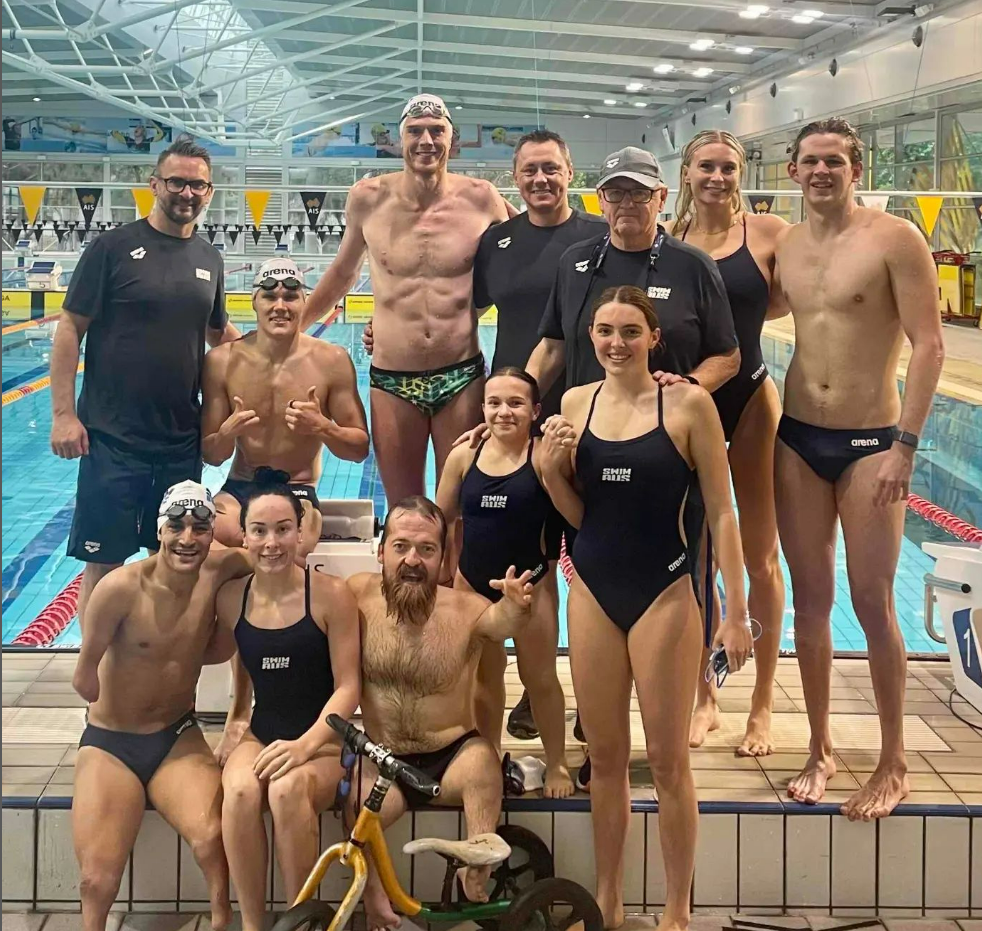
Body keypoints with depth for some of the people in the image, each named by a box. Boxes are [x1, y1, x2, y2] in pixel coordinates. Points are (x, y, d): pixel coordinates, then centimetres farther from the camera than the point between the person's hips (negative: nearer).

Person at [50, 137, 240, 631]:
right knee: (104, 560, 1)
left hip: (182, 438, 5)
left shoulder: (209, 259, 9)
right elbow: (70, 329, -7)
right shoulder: (114, 247, -6)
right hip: (113, 436, -5)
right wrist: (63, 413, -14)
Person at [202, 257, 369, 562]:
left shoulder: (331, 361, -4)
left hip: (298, 491, -1)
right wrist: (226, 433, -21)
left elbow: (360, 449, 1)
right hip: (239, 489, 1)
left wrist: (323, 427, -19)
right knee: (218, 536, -34)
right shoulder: (222, 361, -2)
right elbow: (210, 456, 3)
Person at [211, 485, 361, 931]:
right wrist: (235, 721, 1)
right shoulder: (231, 597, 2)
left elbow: (347, 686, -10)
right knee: (240, 790, -32)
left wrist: (306, 743, -22)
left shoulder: (330, 594, -9)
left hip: (321, 738, -3)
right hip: (260, 733, 3)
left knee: (289, 788, -36)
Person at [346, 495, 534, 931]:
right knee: (354, 806, -27)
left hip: (451, 758, -1)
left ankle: (476, 878, -18)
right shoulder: (359, 595, -7)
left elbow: (501, 621, -31)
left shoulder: (465, 609, -12)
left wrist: (514, 607, -54)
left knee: (482, 759, -32)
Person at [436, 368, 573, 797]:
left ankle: (556, 763, 27)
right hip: (474, 582, 3)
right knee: (483, 677, 18)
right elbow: (440, 519, 6)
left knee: (540, 677, 10)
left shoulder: (542, 455, -14)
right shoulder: (464, 456, -5)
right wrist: (448, 566, 5)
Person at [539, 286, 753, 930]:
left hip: (663, 594, -4)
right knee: (605, 756, 13)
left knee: (668, 760, 3)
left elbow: (720, 512, -7)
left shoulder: (688, 403, -8)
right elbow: (577, 514, 10)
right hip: (594, 591, 4)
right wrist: (551, 467, -9)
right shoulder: (576, 402, 4)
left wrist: (736, 611, -10)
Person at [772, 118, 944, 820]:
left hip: (871, 441, -5)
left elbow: (929, 346, -12)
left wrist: (906, 444, -18)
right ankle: (821, 750, 23)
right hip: (797, 439, 5)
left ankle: (894, 765, 13)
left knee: (873, 602, -2)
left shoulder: (894, 239, -9)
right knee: (810, 598, 9)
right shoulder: (784, 248, 7)